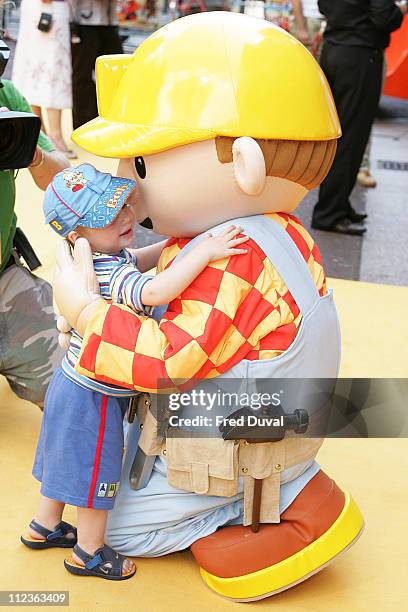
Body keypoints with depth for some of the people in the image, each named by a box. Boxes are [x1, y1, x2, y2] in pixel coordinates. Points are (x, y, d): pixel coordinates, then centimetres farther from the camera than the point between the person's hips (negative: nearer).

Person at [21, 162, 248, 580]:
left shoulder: (107, 255, -1)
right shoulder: (110, 275, -31)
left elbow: (137, 261, 21)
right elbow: (155, 292, -50)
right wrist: (204, 251, -45)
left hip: (75, 385, 9)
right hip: (94, 397, -9)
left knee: (69, 462, 26)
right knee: (97, 472, 10)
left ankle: (45, 526, 46)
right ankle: (89, 554, 30)